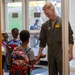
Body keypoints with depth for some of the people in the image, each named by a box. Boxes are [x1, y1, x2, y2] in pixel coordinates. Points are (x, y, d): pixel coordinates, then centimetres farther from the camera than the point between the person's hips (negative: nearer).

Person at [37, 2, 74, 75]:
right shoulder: (45, 25, 9)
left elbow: (70, 39, -4)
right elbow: (42, 42, 13)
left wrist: (70, 52, -10)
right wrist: (38, 55, 10)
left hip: (61, 52, -4)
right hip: (50, 53, 4)